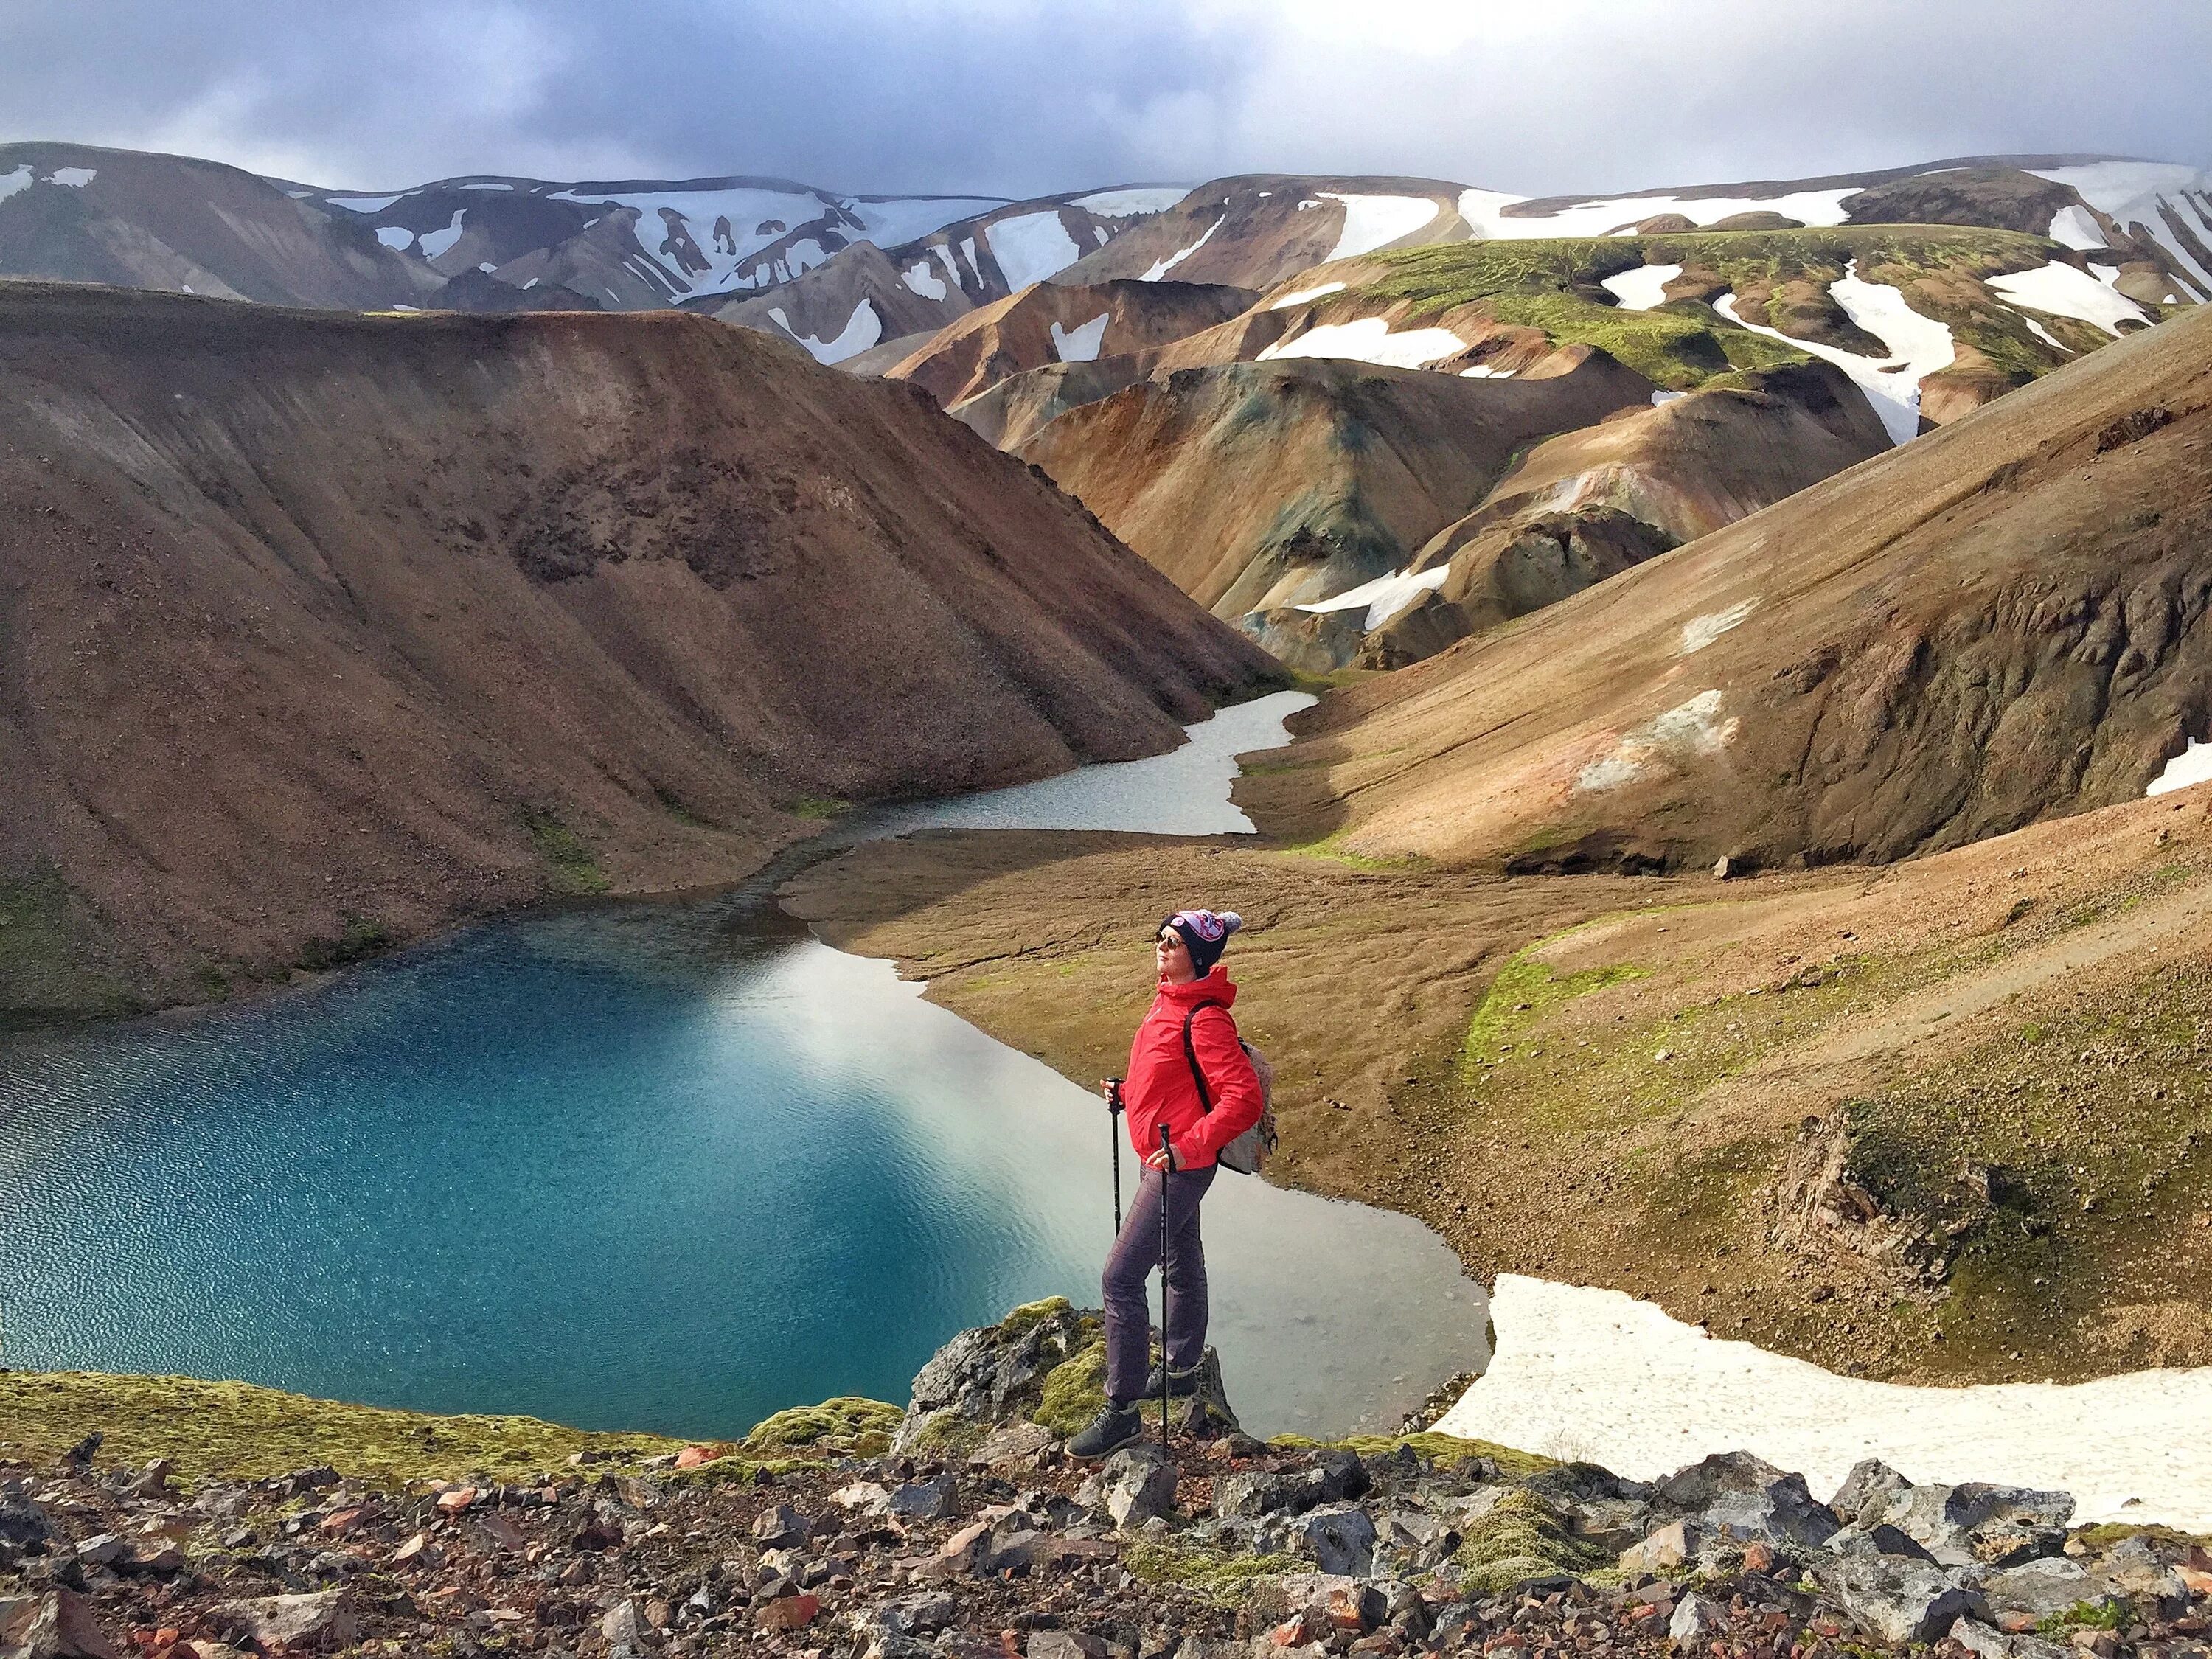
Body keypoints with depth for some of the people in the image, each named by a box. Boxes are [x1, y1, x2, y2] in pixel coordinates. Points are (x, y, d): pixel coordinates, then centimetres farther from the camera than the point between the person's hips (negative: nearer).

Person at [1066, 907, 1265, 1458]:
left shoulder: (1205, 1019, -24)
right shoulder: (1168, 1001, 6)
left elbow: (1245, 1099, -28)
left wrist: (1188, 1148, -30)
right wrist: (1127, 1094, 7)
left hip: (1180, 1167, -10)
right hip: (1164, 1159, 10)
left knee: (1121, 1278, -9)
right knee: (1182, 1266, 24)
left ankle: (1122, 1410, 1)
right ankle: (1182, 1370, 41)